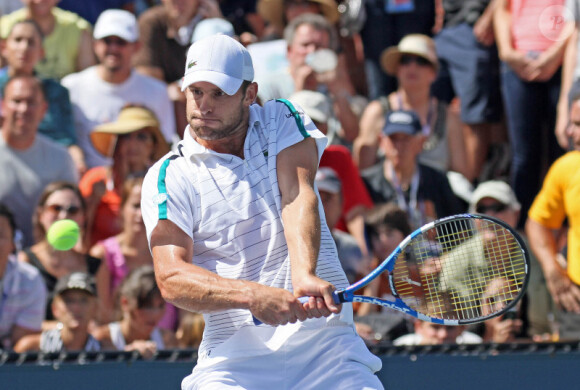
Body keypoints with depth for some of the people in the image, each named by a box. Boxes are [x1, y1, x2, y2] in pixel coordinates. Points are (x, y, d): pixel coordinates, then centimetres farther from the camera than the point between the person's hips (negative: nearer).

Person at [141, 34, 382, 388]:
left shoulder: (281, 122, 9)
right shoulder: (167, 179, 3)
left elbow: (298, 198, -9)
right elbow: (171, 278, -10)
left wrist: (304, 276, -30)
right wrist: (251, 296, -29)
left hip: (324, 336, 1)